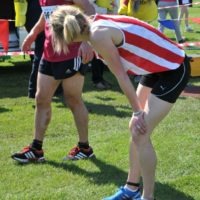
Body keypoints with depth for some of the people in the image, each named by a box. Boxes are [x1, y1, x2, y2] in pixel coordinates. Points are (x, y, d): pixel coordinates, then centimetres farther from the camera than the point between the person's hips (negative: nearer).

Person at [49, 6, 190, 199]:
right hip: (159, 66, 9)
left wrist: (137, 112, -9)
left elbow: (121, 76, -16)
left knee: (140, 134, -7)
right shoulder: (97, 24, 1)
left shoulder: (98, 34, -23)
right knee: (136, 129, 14)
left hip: (174, 69, -9)